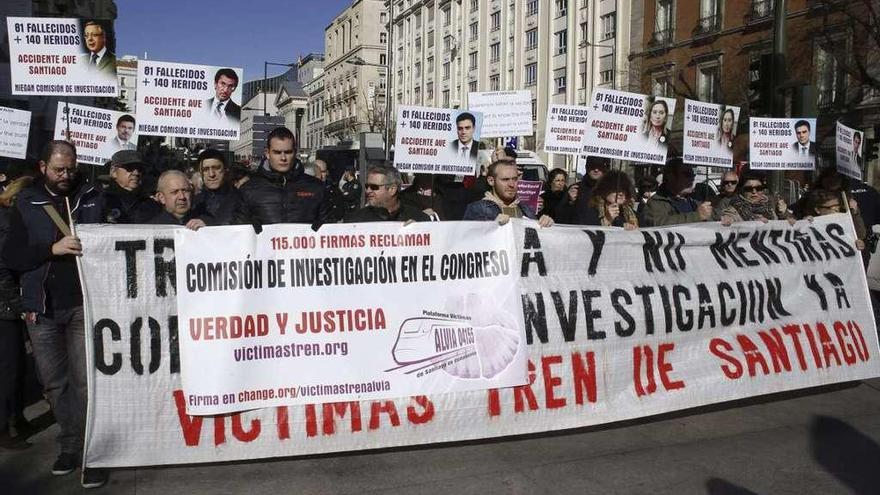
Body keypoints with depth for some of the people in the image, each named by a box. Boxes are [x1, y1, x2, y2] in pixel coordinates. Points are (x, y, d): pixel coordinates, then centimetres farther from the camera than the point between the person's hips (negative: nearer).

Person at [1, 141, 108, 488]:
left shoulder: (94, 198, 5)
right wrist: (52, 248, -14)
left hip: (85, 304, -2)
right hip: (41, 307, 2)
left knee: (86, 381, -3)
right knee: (54, 382, 9)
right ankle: (70, 444, 24)